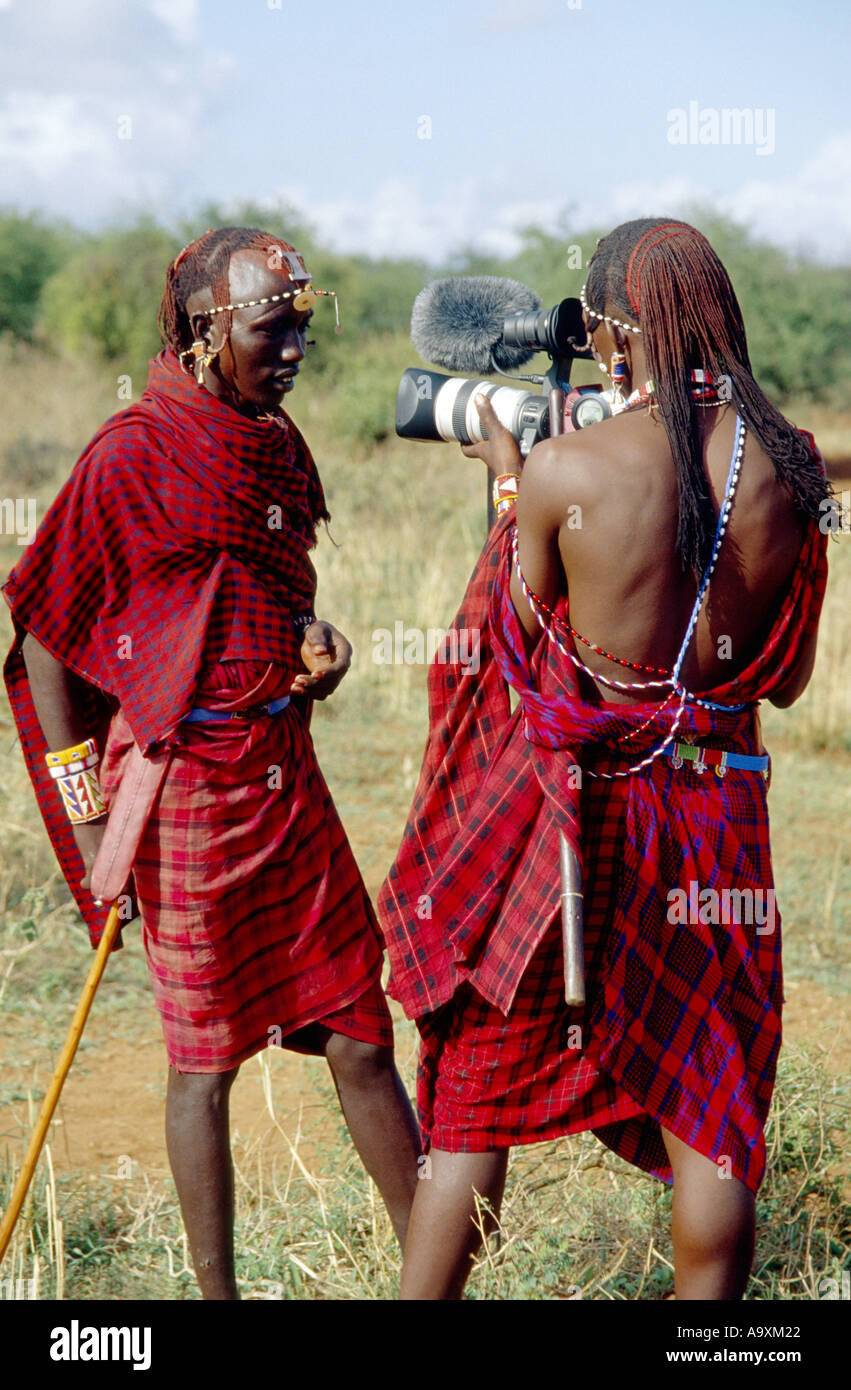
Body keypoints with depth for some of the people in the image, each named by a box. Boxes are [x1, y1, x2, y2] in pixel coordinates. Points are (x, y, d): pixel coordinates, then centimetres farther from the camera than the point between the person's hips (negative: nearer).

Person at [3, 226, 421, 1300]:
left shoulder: (277, 446, 10)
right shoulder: (129, 457, -12)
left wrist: (311, 638, 1)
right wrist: (88, 818, -9)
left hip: (288, 777, 6)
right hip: (185, 787, -6)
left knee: (361, 1039, 8)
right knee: (205, 1061, 4)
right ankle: (216, 1294, 19)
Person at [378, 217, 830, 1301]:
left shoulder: (564, 469, -14)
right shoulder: (786, 469, -4)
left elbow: (520, 655, 0)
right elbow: (785, 677, 6)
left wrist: (508, 485, 9)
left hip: (566, 804, -2)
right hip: (714, 811, 3)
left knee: (478, 1096, 12)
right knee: (706, 1112, 13)